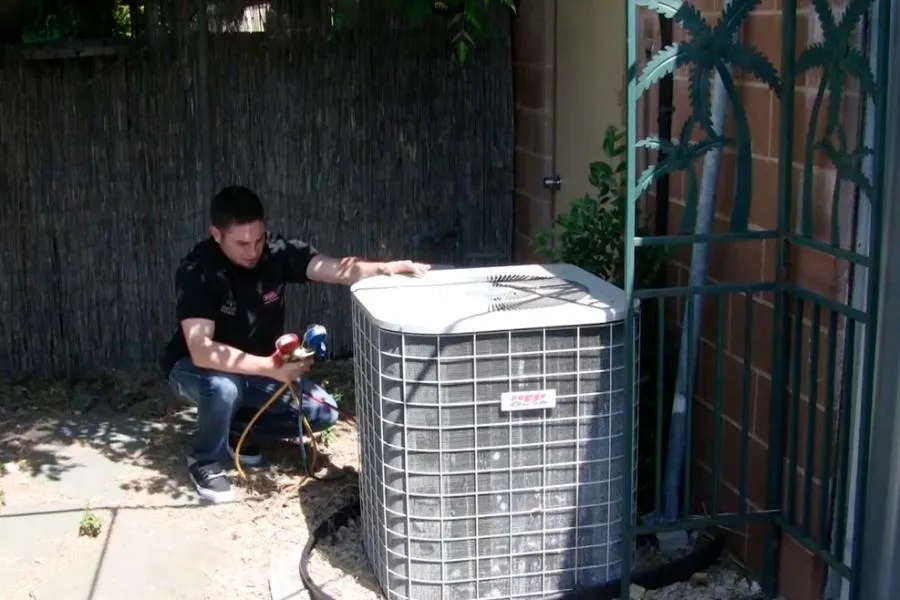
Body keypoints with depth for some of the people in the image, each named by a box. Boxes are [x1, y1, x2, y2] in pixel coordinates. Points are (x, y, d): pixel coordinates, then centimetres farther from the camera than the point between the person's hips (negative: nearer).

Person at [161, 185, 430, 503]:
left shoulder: (276, 251, -17)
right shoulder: (197, 271, -29)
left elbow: (337, 269, -30)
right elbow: (201, 351, -38)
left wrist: (385, 268, -50)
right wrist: (270, 367, -47)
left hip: (257, 370, 5)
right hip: (195, 367, -5)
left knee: (322, 411, -11)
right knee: (224, 387, -39)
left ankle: (235, 425, 10)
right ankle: (204, 459, -8)